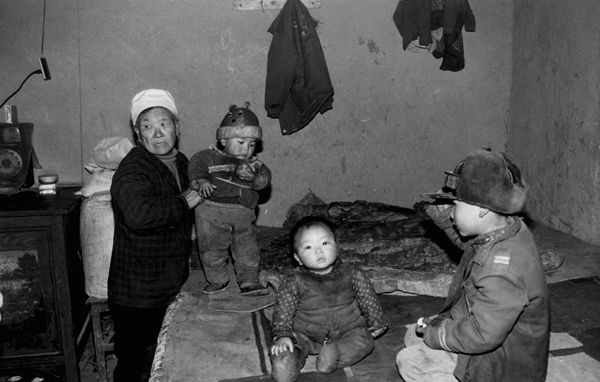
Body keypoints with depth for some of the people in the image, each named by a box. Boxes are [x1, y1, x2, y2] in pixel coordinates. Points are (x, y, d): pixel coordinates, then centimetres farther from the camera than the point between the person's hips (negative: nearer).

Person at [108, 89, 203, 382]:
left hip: (172, 286, 8)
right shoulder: (132, 169, -19)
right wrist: (183, 204, -27)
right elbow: (138, 214, -41)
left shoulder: (181, 162, 8)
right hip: (137, 294, -8)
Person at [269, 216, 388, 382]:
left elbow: (368, 300, 8)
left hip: (347, 331, 2)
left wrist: (376, 324, 14)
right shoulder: (293, 282, -9)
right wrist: (282, 336, -20)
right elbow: (283, 311, -7)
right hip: (305, 335, -1)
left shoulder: (351, 275, -4)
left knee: (364, 340, -26)